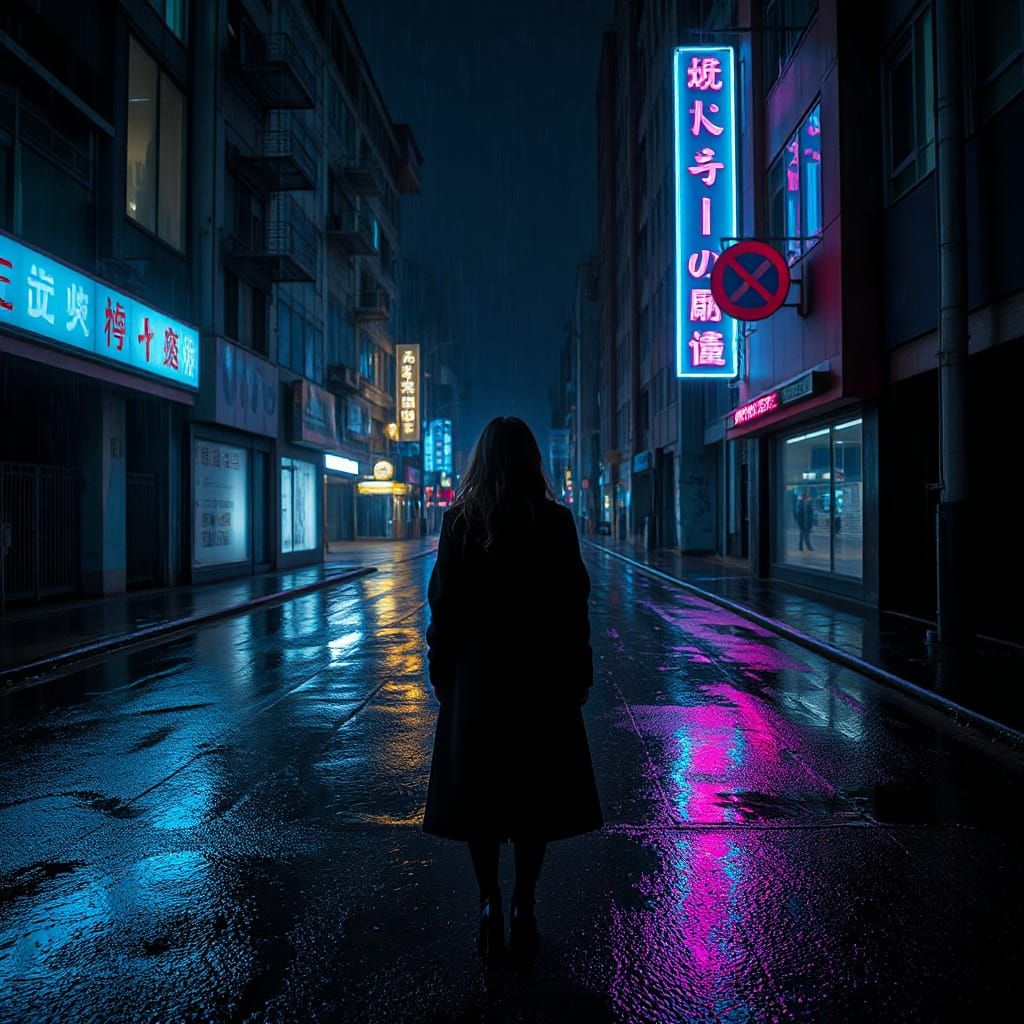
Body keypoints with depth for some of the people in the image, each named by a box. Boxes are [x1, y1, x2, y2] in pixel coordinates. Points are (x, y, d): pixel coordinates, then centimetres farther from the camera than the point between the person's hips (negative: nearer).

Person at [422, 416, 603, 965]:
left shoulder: (459, 520, -6)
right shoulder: (556, 521, -6)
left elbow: (444, 603, -5)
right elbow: (574, 604, -5)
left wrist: (439, 671, 5)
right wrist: (580, 674, 5)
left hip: (477, 675, 0)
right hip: (542, 676, 0)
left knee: (477, 791, 13)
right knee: (534, 792, 12)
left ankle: (490, 907, 15)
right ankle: (523, 910, 18)